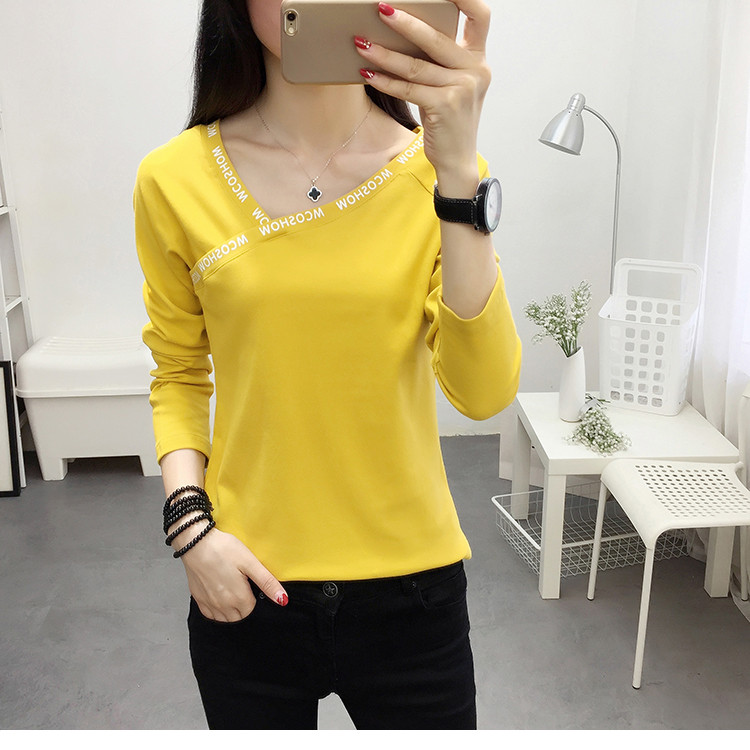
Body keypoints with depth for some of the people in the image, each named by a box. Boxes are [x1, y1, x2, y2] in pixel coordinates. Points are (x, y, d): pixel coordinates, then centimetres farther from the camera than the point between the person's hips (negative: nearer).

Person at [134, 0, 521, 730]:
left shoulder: (436, 171, -8)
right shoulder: (175, 180, -5)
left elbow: (484, 391, -19)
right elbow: (178, 375, 5)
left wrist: (459, 171, -27)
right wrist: (189, 522, -8)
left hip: (409, 582, 0)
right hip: (246, 584, 1)